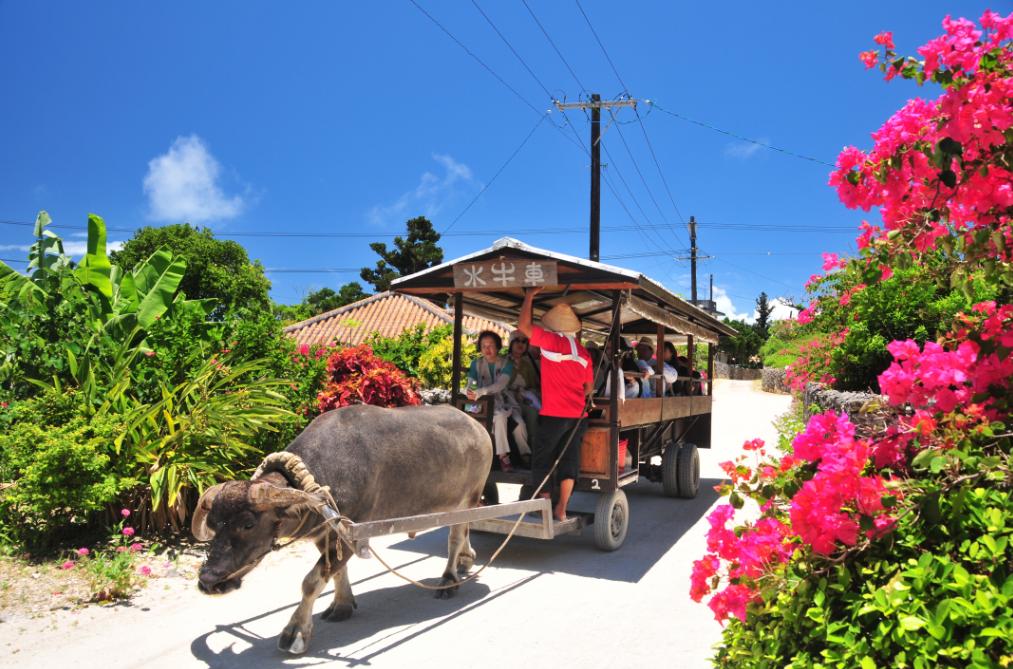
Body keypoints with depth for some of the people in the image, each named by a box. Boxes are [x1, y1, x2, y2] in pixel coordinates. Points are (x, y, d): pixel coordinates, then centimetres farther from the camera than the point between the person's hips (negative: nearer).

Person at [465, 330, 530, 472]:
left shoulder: (506, 364, 0)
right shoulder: (476, 364, 7)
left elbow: (500, 385, -17)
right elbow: (470, 385, -1)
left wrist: (480, 392, -34)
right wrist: (470, 393, -28)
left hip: (504, 401, 1)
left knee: (519, 423, -28)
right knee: (500, 416, -33)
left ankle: (525, 454, -11)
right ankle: (503, 455, -27)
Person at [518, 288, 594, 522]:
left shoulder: (552, 341, -9)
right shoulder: (583, 352, 9)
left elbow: (523, 325, -11)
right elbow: (589, 388, 17)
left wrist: (529, 296, -3)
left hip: (553, 414, -5)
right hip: (577, 415, 6)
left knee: (542, 460, 7)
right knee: (569, 461, 9)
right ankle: (561, 510, 12)